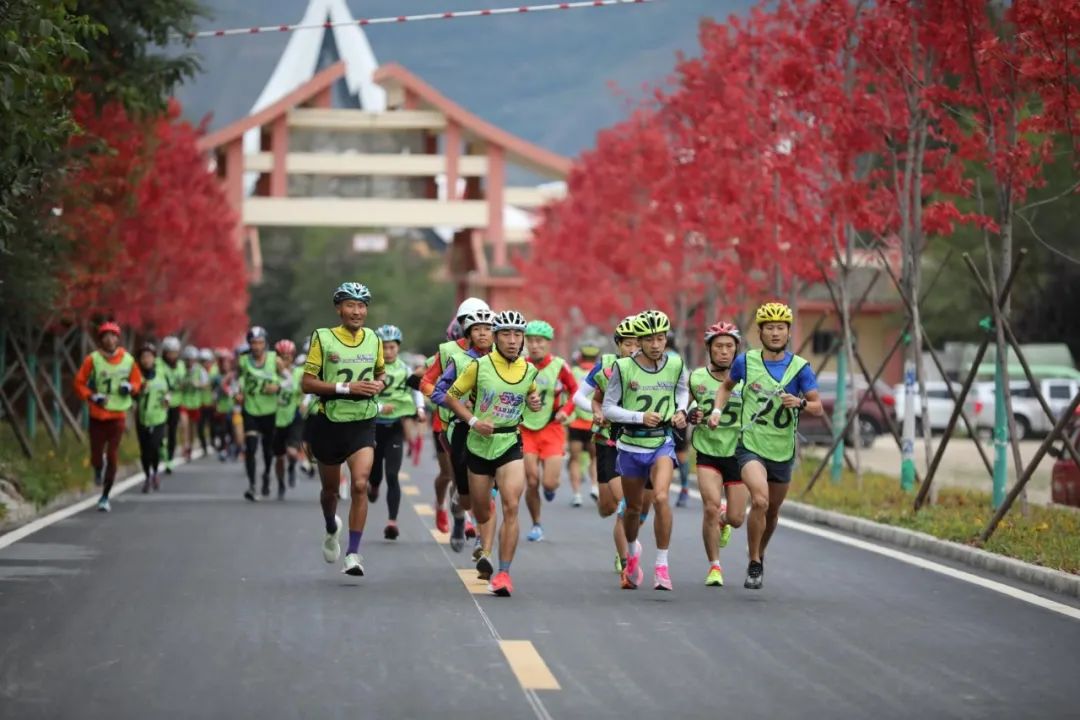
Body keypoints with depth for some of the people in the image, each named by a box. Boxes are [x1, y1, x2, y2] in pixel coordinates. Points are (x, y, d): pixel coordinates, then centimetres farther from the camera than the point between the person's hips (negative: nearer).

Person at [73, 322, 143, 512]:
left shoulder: (128, 360, -2)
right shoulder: (93, 359, -8)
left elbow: (137, 380, 13)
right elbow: (79, 383, -2)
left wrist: (130, 387, -9)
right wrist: (92, 397, -17)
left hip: (118, 414, 1)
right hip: (97, 415, 0)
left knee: (113, 457, -5)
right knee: (96, 457, 1)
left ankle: (105, 497, 7)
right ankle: (98, 468, 41)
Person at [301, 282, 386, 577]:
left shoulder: (373, 339, 4)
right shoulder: (323, 338, -8)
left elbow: (381, 373, 20)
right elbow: (307, 383, -11)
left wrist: (379, 384, -4)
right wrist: (346, 388, -20)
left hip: (363, 423, 1)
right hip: (329, 422, -1)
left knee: (360, 485, -17)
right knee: (330, 488, 15)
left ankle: (353, 553, -14)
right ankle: (331, 528, 48)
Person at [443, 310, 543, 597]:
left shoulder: (529, 370, 1)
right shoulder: (479, 366, -7)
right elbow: (451, 396, 1)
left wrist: (535, 402, -2)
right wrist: (473, 421, -14)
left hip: (510, 444, 1)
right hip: (479, 444, 0)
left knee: (511, 507, -17)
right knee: (481, 513, 11)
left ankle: (504, 573, -15)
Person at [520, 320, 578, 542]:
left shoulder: (559, 366, -7)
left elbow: (574, 391, 6)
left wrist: (566, 410, -8)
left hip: (552, 429, -1)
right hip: (525, 429, 1)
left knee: (549, 482, -11)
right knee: (532, 482, -4)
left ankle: (550, 487, 28)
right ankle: (536, 525, 16)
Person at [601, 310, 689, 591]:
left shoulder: (675, 365, -5)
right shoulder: (623, 367, -11)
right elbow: (608, 408, -8)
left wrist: (681, 411, -2)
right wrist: (640, 416, -22)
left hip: (663, 443, 0)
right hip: (631, 444, 0)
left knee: (660, 497, -24)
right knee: (633, 508, 15)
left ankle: (662, 565, -14)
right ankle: (631, 551, 47)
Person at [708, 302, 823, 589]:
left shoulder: (800, 367, -5)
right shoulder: (746, 361, -2)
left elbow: (818, 406, -7)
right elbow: (727, 386, 17)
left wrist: (800, 403, -27)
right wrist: (717, 410, 2)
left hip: (783, 450, 2)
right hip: (750, 446, -2)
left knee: (772, 511, 17)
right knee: (760, 500, -25)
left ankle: (760, 554, 46)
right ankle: (754, 565, -10)